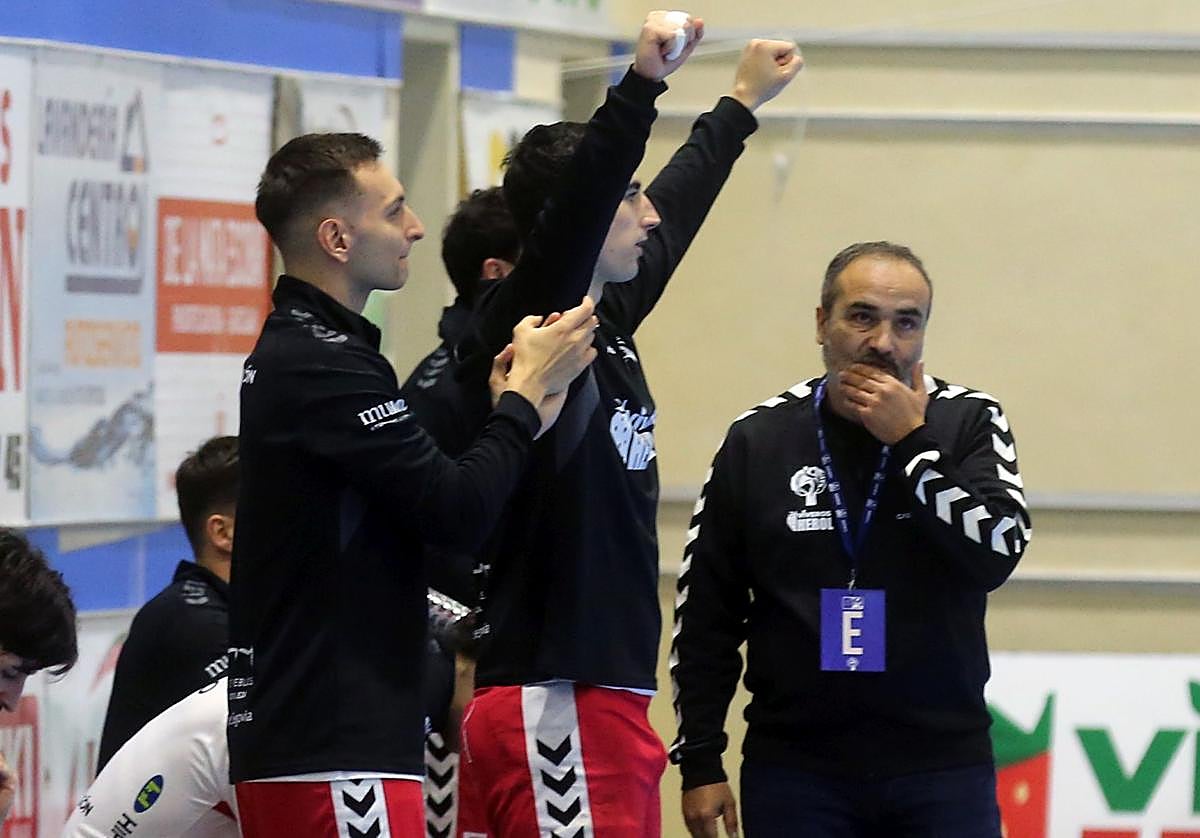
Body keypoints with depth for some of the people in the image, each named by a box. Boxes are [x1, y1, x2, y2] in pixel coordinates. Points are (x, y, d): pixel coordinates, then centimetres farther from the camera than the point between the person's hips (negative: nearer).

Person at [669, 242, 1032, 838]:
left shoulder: (969, 424, 2)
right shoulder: (759, 439, 4)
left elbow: (997, 554, -12)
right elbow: (705, 615, 7)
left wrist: (912, 443, -14)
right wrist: (700, 762, 5)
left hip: (940, 770, -1)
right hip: (794, 769, 1)